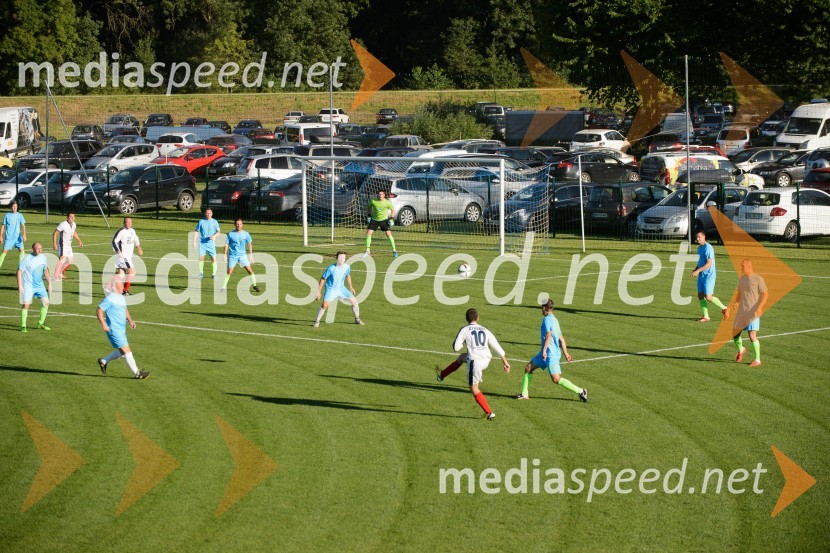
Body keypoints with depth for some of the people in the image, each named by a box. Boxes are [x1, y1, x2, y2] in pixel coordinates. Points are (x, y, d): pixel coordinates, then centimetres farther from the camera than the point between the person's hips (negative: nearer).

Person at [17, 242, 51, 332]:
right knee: (26, 304, -13)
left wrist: (49, 283, 16)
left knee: (46, 303, 1)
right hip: (28, 285, -6)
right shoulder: (27, 258, -14)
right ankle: (23, 326, -2)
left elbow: (45, 270, 18)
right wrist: (19, 285, -17)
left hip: (39, 284, 6)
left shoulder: (43, 257, 3)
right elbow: (19, 271, -12)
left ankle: (41, 323, 17)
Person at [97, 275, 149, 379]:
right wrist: (103, 324, -23)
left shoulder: (121, 297, 13)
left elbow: (125, 310, 26)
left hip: (122, 330, 9)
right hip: (114, 330, -9)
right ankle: (137, 373, -4)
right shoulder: (110, 299, -14)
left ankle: (103, 361, 31)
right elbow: (99, 311, -15)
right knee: (127, 351, -8)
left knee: (121, 352, 14)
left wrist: (130, 320, 10)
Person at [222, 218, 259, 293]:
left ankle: (255, 285, 6)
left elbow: (250, 244, 9)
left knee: (249, 270, -6)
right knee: (229, 271, -6)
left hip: (242, 255, 1)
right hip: (233, 255, -1)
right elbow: (227, 244, 1)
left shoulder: (245, 234, -1)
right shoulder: (230, 234, -4)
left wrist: (251, 254, 7)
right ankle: (224, 287, 4)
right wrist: (225, 254, -4)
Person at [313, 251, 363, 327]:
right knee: (325, 304, -25)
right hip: (331, 289, -5)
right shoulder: (331, 268, -21)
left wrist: (350, 287, 19)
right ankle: (317, 321, -7)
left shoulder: (347, 267, -8)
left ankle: (357, 319, 24)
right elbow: (323, 279, -12)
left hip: (341, 288, 5)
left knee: (354, 301, 1)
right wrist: (319, 292, -11)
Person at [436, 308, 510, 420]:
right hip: (486, 360, 6)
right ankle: (442, 375, 47)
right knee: (462, 357, 33)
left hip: (474, 361, -6)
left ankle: (489, 413, -1)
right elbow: (497, 347, 12)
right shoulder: (485, 331, 12)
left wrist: (462, 343, 18)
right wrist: (505, 362, 17)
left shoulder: (464, 330, -2)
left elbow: (456, 348, -5)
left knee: (474, 389, 7)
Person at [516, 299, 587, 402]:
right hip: (547, 354, 10)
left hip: (551, 354, -10)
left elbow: (549, 335, -25)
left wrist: (544, 350, -29)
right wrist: (565, 353, 21)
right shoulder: (554, 320, 17)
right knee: (528, 368, 10)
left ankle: (581, 391, -8)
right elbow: (561, 338, 19)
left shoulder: (547, 319, -12)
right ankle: (524, 394, 13)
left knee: (556, 379, -12)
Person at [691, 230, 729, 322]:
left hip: (709, 276, -9)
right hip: (701, 276, 9)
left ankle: (724, 308, 10)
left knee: (708, 297, -10)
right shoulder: (699, 247, 13)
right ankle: (706, 317, 10)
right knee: (700, 296, 4)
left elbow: (709, 264, -21)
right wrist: (695, 270, 9)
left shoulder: (708, 248, -16)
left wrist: (698, 270, -24)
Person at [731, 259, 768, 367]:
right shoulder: (741, 279, 11)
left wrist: (760, 307, -23)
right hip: (741, 312, 7)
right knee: (735, 334, 9)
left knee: (752, 336, -12)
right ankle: (741, 350, 39)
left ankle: (757, 360, -1)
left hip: (753, 313, -7)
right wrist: (737, 302, 1)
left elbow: (765, 294, -10)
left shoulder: (758, 279, -9)